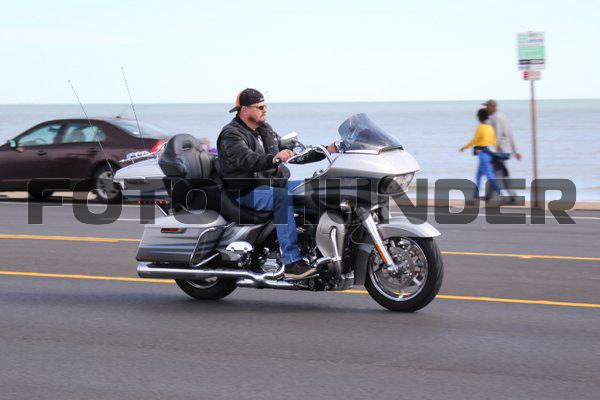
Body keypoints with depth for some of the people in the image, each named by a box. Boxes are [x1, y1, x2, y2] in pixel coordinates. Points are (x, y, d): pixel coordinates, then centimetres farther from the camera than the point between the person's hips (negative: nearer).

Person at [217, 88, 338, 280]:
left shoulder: (265, 130, 18)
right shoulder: (231, 135, -10)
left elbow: (293, 154, 22)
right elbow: (247, 160, -30)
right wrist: (274, 159, -48)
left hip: (275, 184, 8)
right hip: (246, 192, -8)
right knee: (283, 198, -35)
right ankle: (291, 263, -39)